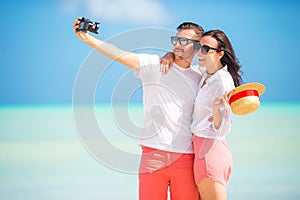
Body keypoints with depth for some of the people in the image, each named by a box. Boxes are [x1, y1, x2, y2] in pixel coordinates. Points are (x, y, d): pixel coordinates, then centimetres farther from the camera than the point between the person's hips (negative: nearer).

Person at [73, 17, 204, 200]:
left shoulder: (199, 79, 13)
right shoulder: (154, 65, 4)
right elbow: (120, 55, -10)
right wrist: (87, 38, -20)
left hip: (186, 158, 2)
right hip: (153, 155, -2)